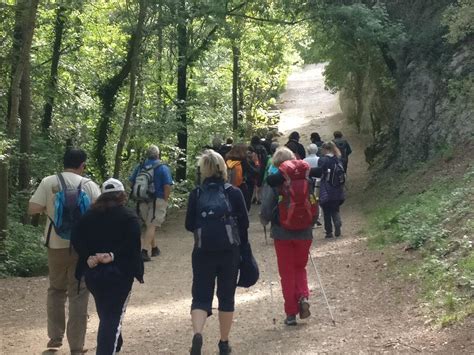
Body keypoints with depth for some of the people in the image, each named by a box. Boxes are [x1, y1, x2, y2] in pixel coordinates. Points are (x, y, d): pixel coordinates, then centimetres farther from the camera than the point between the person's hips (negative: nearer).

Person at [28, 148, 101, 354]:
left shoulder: (48, 182, -4)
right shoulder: (89, 185, -4)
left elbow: (32, 209, -8)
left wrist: (48, 208, 9)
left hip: (57, 244, 1)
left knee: (56, 289, 21)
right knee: (78, 294, 5)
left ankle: (55, 337, 25)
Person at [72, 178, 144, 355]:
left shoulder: (89, 215, 9)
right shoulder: (128, 216, -3)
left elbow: (76, 239, -1)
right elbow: (133, 244, -18)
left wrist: (89, 257, -8)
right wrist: (113, 256, -17)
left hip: (93, 272, 5)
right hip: (119, 273, -5)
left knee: (105, 314, 23)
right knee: (113, 316, -2)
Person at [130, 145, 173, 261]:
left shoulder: (140, 167, 5)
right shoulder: (163, 168, -8)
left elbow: (132, 182, 7)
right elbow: (167, 186, -14)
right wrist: (165, 200, -4)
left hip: (142, 200, 5)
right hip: (157, 200, -5)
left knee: (149, 224, 19)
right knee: (152, 226, -4)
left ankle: (154, 248, 31)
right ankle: (144, 251, -14)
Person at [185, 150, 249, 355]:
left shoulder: (196, 194, -3)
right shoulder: (234, 193, -3)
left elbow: (189, 225, 1)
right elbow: (244, 223, 0)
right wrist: (243, 246, 14)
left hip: (203, 252, 0)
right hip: (230, 252, 0)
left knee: (201, 297, 5)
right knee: (226, 297, 13)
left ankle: (197, 334, -20)